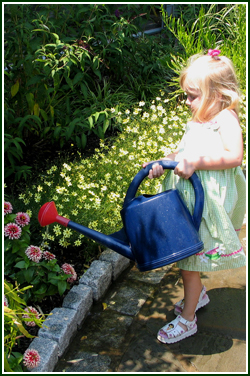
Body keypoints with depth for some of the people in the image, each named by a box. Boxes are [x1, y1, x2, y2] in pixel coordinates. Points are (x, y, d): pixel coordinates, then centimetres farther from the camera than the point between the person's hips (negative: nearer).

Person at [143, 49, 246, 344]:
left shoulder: (226, 118, -12)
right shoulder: (197, 121, 12)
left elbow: (234, 155, -25)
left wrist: (195, 162, -29)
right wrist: (163, 163, 3)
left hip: (208, 202, -8)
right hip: (186, 197, 8)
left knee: (188, 259, -1)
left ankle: (187, 319, 15)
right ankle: (198, 294, 43)